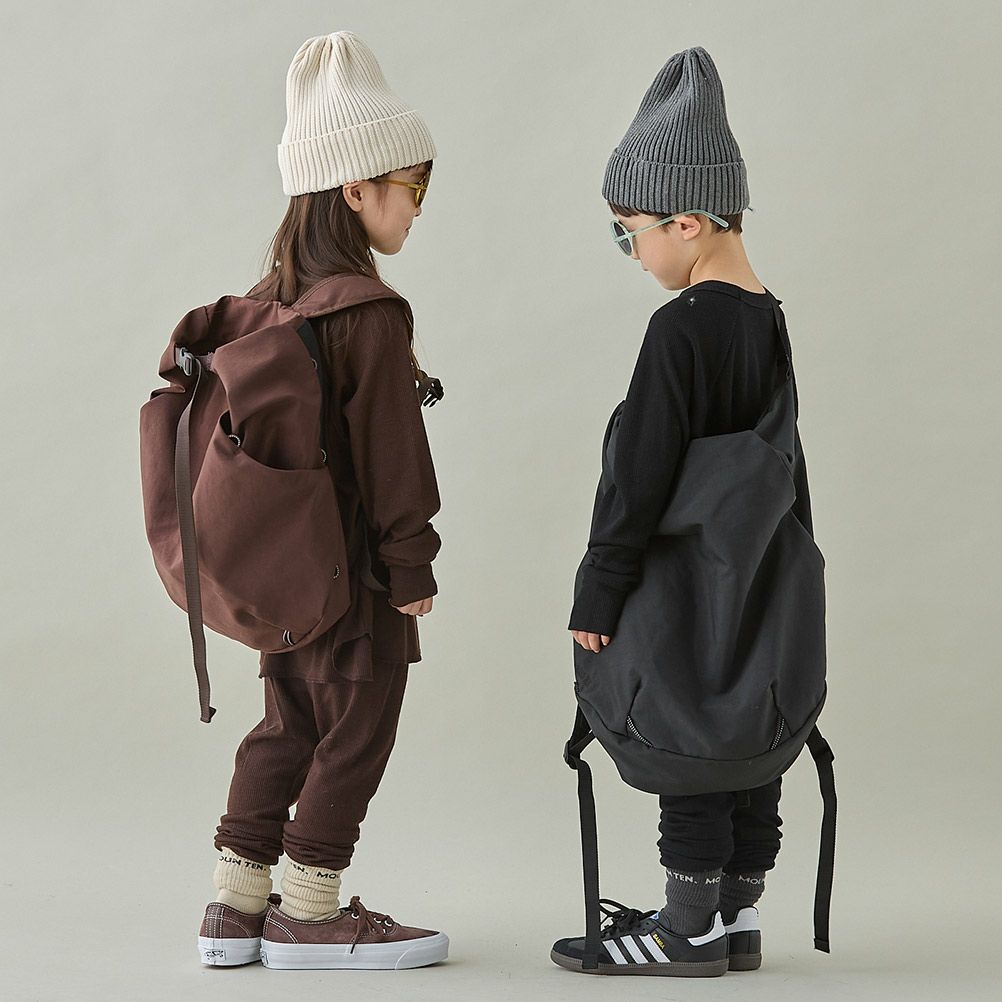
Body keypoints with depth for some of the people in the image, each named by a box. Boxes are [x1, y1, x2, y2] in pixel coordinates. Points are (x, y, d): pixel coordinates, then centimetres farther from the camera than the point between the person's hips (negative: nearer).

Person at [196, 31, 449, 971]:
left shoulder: (266, 298, 6)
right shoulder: (371, 313, -19)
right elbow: (390, 454, -18)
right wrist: (413, 568, -10)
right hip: (353, 573, -8)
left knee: (286, 726, 16)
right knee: (355, 728, 5)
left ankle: (236, 903, 20)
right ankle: (308, 915, 13)